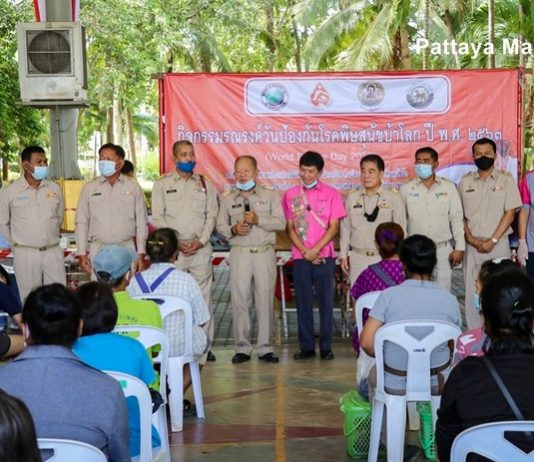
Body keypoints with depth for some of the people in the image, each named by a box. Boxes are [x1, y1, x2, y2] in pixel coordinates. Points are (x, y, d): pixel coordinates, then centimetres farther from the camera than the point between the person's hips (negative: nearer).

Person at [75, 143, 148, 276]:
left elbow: (141, 223, 6)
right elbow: (82, 223, 7)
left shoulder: (133, 188, 5)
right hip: (98, 250, 0)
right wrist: (82, 254, 1)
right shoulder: (89, 188, 6)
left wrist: (141, 255, 1)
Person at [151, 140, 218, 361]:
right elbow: (157, 218, 0)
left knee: (203, 296, 1)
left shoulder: (205, 184, 12)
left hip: (201, 248, 2)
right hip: (172, 249, -2)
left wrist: (201, 241, -6)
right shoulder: (162, 184, 6)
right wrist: (176, 242, -9)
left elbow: (211, 216, 8)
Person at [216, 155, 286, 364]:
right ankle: (242, 348, 7)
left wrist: (258, 219, -14)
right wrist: (233, 230, -7)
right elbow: (220, 225, 13)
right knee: (239, 300, -1)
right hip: (240, 253, 1)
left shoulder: (270, 196, 6)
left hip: (265, 253, -1)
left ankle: (265, 348, 7)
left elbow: (281, 223, -1)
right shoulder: (228, 199, 12)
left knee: (265, 300, -1)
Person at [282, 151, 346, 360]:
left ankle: (326, 347, 8)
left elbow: (333, 227, -2)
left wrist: (315, 250, -10)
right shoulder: (290, 195, 7)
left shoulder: (331, 194, 2)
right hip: (300, 257, 2)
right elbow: (290, 228, 6)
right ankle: (306, 346, 11)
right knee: (303, 302, 4)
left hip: (324, 255, -1)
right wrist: (305, 251, -6)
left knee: (326, 301, 1)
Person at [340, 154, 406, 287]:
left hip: (385, 258, -2)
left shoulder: (393, 197, -3)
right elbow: (345, 227, 10)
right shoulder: (352, 197, 4)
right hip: (358, 258, 2)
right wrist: (344, 255, 9)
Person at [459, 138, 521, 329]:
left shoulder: (506, 180, 0)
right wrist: (470, 238, -6)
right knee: (471, 290, 3)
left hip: (498, 244, -2)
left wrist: (492, 240, -11)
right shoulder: (465, 181, 7)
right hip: (472, 245, 2)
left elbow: (510, 213, -4)